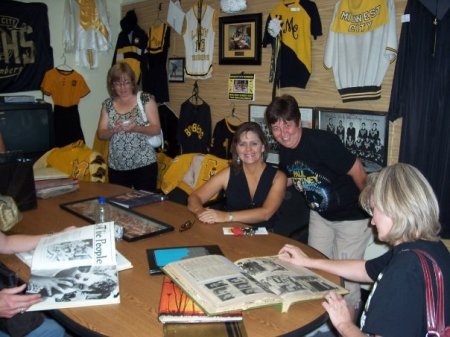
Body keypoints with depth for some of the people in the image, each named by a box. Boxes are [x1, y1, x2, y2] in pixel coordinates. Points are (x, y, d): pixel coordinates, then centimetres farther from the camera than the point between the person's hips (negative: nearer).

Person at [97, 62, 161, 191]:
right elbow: (100, 134, 5)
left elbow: (156, 129, -8)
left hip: (144, 164, -3)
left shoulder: (146, 99, -3)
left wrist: (136, 128, -25)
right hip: (116, 167, 3)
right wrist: (114, 130, -16)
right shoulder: (108, 104, 7)